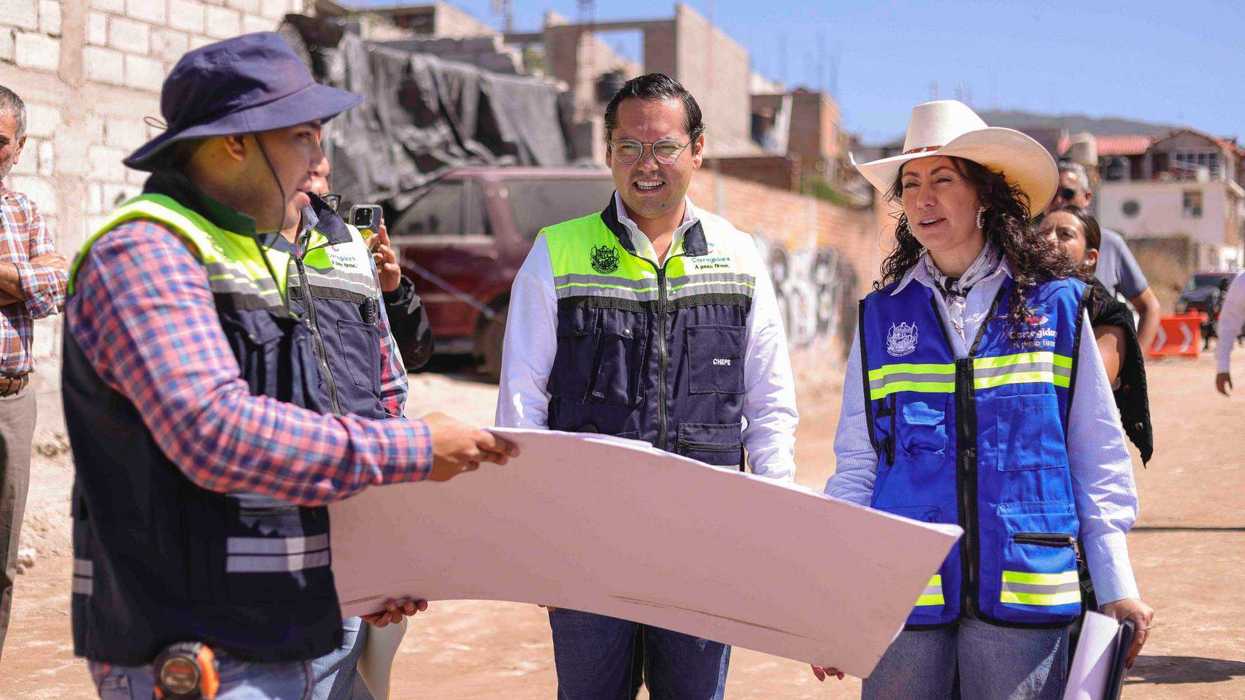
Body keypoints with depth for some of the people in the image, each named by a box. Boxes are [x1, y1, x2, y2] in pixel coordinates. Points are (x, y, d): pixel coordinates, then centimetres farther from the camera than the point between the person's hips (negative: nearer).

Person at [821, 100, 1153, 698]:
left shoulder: (1055, 305, 4)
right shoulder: (880, 317, 7)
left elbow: (1097, 461, 8)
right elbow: (855, 466, 10)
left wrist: (1118, 588, 6)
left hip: (1023, 593, -1)